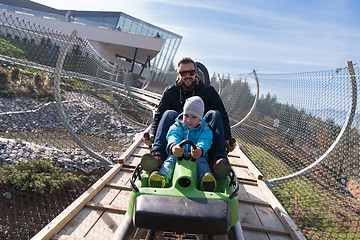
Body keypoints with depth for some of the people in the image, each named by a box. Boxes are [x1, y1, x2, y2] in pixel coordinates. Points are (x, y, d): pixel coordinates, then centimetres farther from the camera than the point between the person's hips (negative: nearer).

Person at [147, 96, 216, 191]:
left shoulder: (205, 129, 9)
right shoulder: (177, 126, 11)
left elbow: (205, 141, -13)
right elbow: (173, 136, -12)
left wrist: (200, 150, -40)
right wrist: (173, 146, -40)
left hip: (197, 157, 0)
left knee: (202, 161, -32)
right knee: (171, 158, -30)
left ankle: (206, 182, -58)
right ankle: (162, 176, -56)